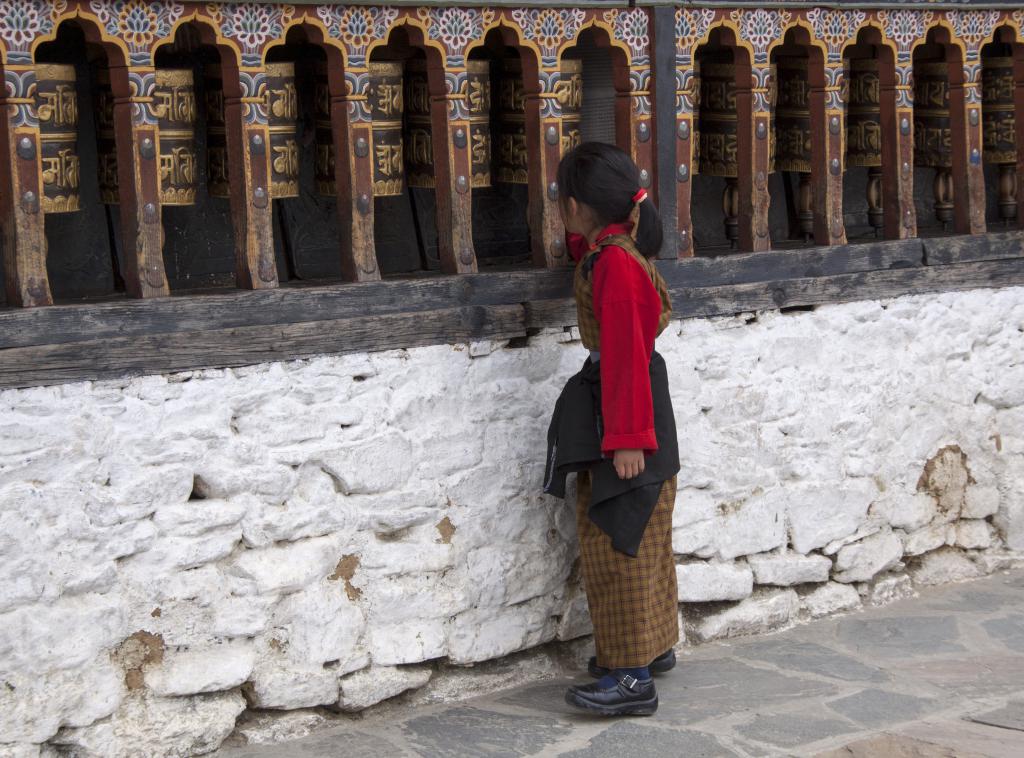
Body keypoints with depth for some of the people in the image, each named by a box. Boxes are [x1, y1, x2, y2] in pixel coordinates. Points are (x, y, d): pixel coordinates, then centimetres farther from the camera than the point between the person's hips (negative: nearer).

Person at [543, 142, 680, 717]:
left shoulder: (613, 263, -23)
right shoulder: (618, 250, 7)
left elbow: (625, 354, -25)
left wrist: (626, 438, -24)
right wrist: (581, 240, 16)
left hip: (623, 410, -10)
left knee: (619, 545, -5)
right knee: (637, 541, 20)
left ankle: (633, 679, 1)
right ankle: (654, 646, 33)